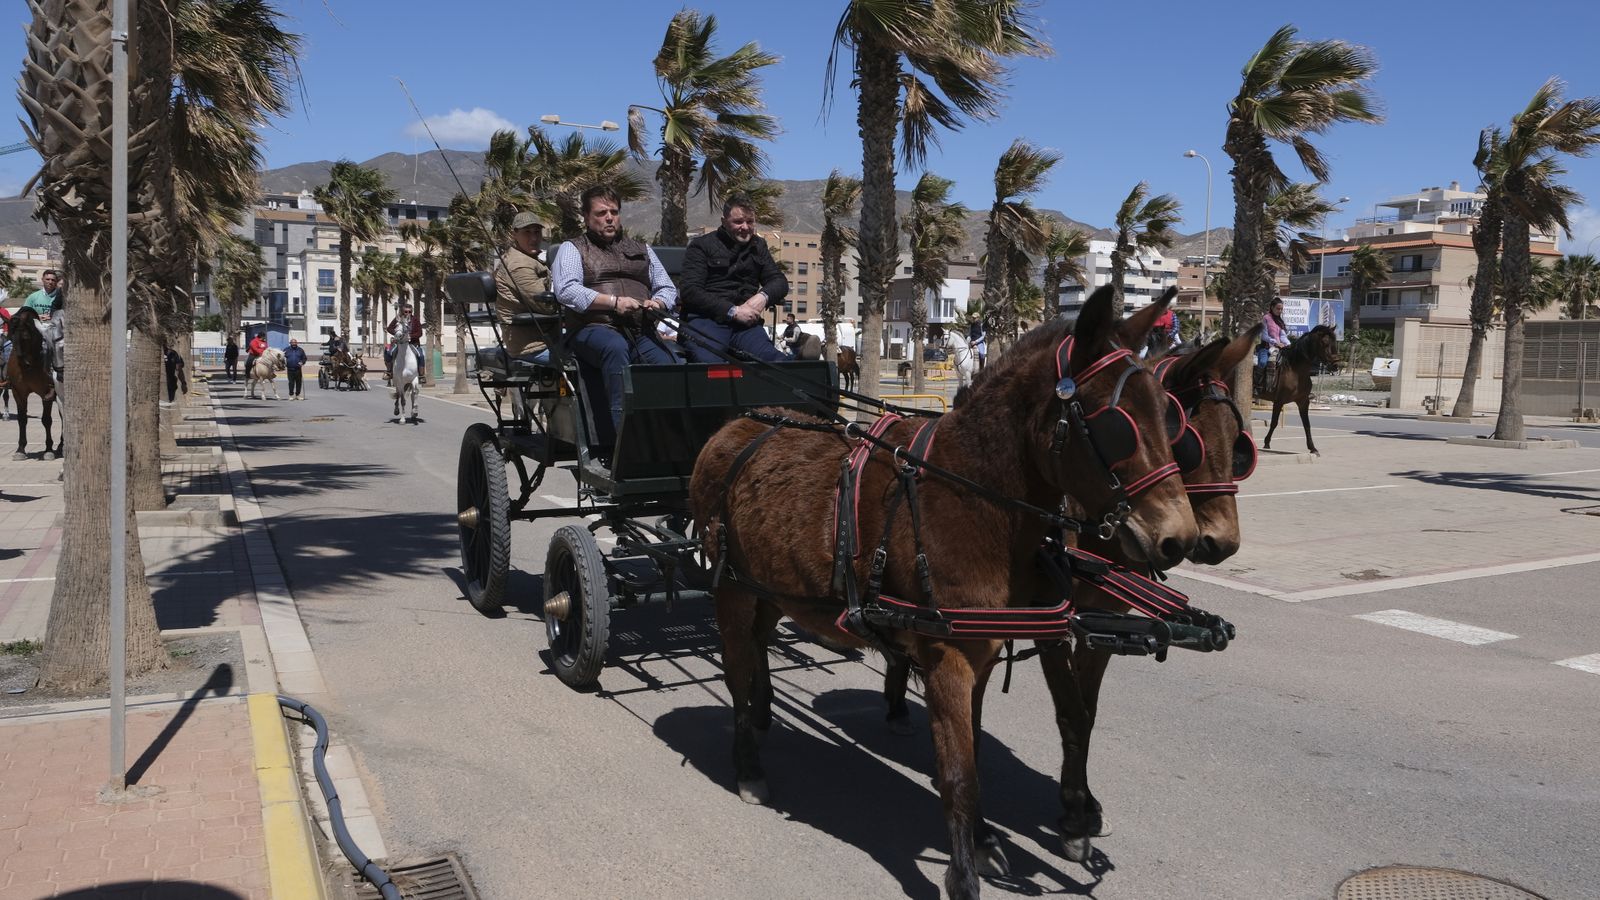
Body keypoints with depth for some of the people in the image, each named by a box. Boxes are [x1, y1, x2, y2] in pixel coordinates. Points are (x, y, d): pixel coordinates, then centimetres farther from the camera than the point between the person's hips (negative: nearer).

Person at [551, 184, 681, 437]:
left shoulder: (642, 249, 30)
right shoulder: (572, 249, 16)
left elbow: (668, 289, 26)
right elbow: (566, 291, -2)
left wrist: (658, 303, 1)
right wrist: (613, 302, -12)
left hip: (642, 332, 4)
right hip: (596, 329, -3)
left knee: (667, 364, -30)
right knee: (615, 346, -40)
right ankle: (623, 427, -43)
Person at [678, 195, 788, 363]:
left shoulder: (758, 246, 24)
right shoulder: (701, 245, 8)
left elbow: (780, 281, 22)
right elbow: (690, 291, -3)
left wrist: (763, 296, -3)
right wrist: (733, 311, -12)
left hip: (745, 321, 4)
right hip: (705, 318, -4)